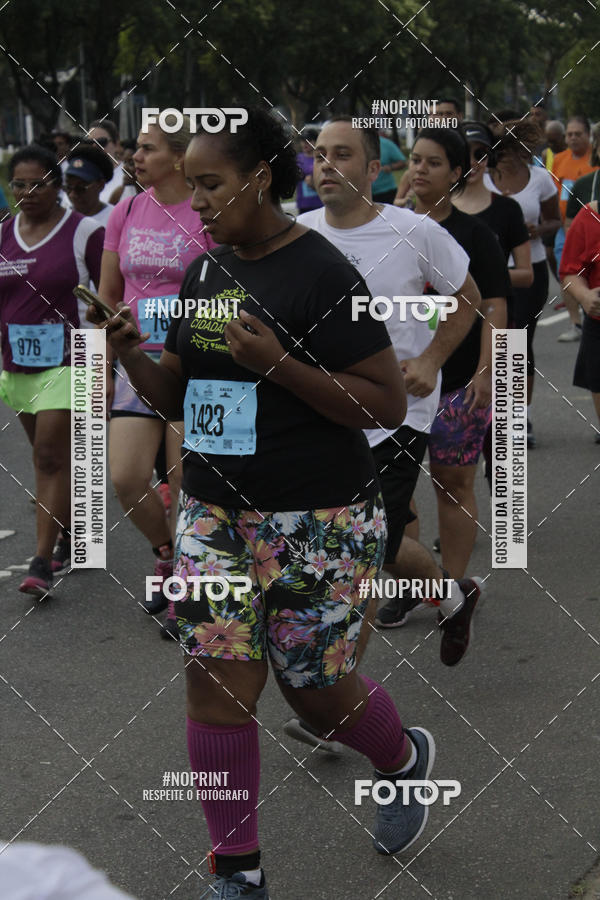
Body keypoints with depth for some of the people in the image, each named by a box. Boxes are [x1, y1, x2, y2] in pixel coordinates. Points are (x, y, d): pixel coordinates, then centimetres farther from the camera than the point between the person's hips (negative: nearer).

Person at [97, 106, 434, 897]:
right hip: (215, 512, 6)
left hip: (316, 522, -6)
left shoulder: (321, 273, -14)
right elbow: (179, 397, 15)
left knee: (315, 690, 8)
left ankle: (408, 758, 41)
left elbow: (388, 405, -15)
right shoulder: (203, 273, 7)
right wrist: (130, 356, -5)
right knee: (217, 682, 0)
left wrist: (279, 363, -25)